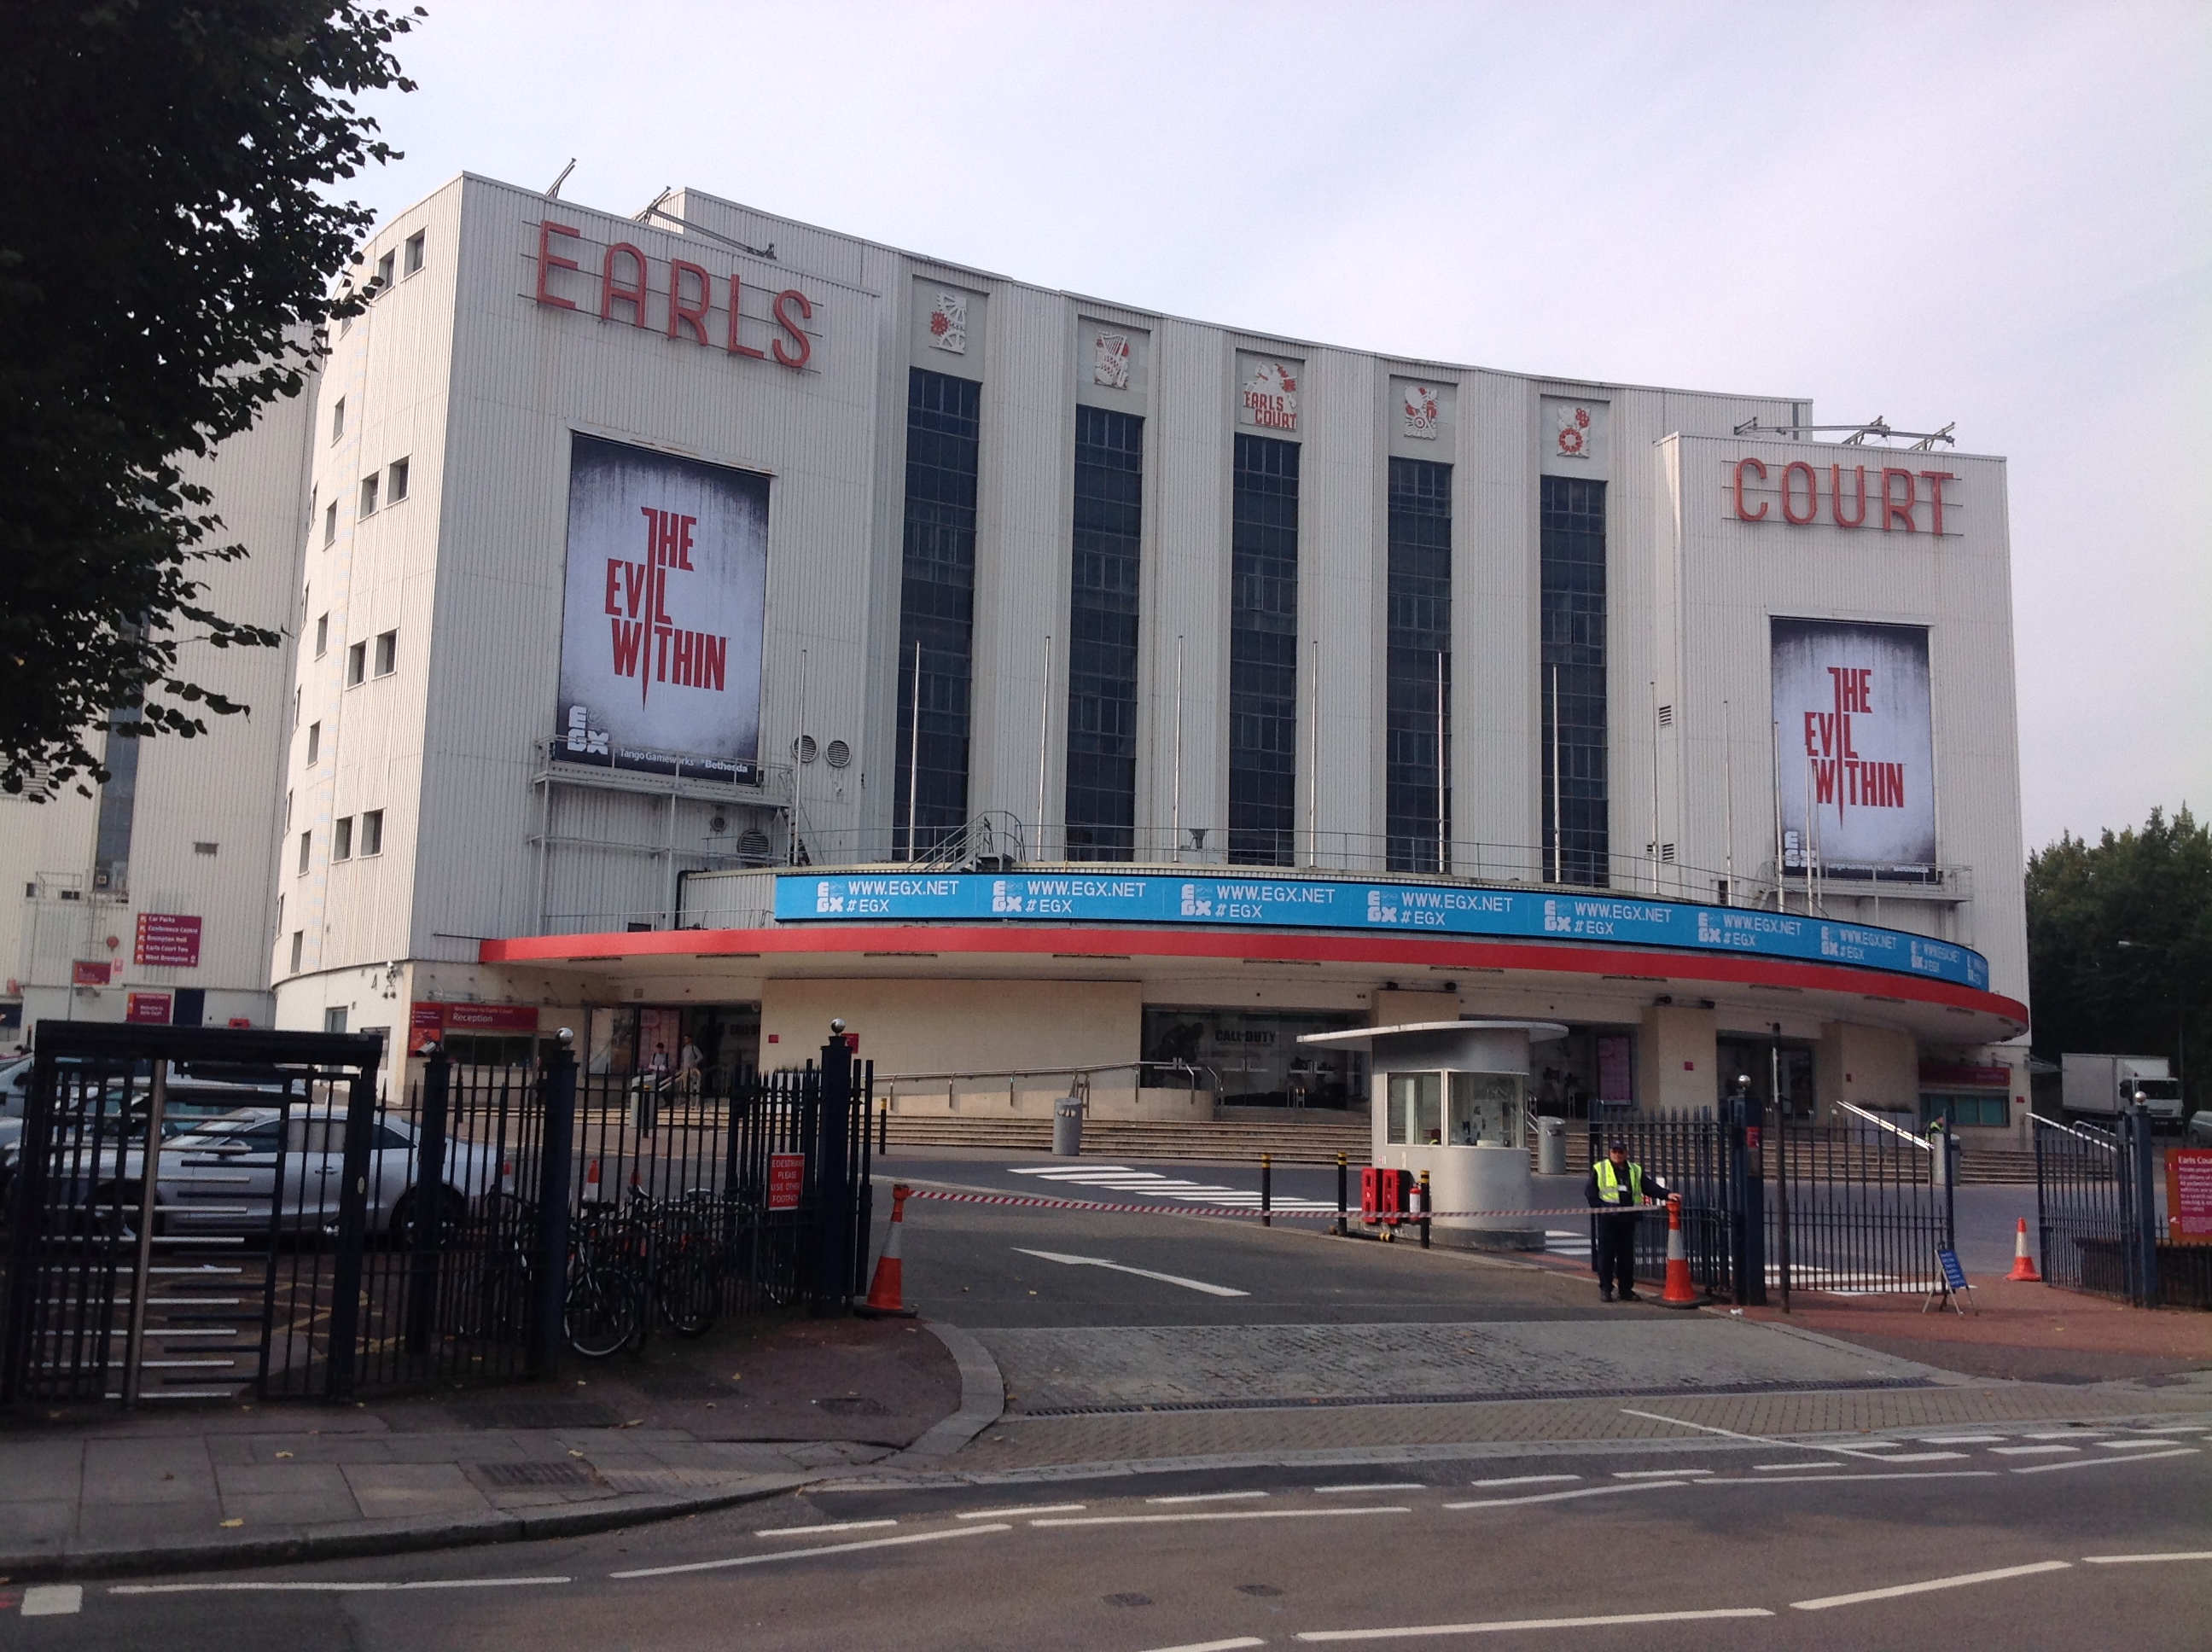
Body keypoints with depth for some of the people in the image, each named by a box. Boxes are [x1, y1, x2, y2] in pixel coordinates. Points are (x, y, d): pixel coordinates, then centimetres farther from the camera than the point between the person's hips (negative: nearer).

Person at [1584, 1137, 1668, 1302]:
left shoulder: (1636, 1171, 14)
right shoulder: (1599, 1169, 4)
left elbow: (1650, 1187, 7)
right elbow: (1590, 1191, 1)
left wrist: (1667, 1195, -7)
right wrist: (1599, 1208, -10)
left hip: (1627, 1219, 3)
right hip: (1607, 1219, -3)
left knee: (1627, 1255, 7)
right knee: (1606, 1254, -1)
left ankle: (1626, 1289, 14)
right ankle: (1605, 1289, 6)